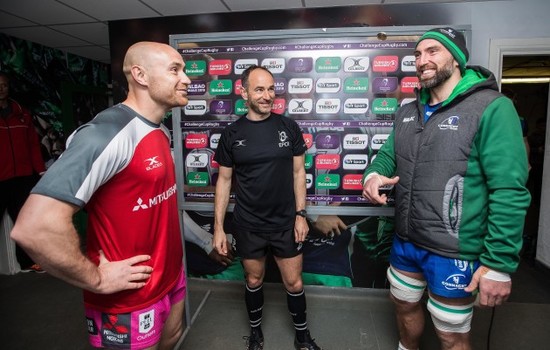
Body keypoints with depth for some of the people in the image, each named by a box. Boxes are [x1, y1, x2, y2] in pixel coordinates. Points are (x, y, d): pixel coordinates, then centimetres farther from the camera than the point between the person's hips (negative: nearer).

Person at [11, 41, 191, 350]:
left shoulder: (162, 132, 4)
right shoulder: (108, 135, -27)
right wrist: (96, 279, -21)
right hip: (130, 299, -8)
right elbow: (34, 227, -33)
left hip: (171, 276, 8)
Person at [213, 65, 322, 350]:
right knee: (254, 280, 18)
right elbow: (224, 180, 0)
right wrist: (218, 227, -2)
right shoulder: (232, 134, -4)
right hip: (248, 226, 0)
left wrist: (300, 214, -4)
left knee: (294, 283, 12)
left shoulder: (289, 127, -4)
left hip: (285, 223, 0)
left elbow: (298, 172, 1)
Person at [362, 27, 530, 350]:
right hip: (405, 242, 6)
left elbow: (509, 192, -18)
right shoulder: (407, 112, 7)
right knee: (405, 306, 26)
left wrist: (499, 264, -18)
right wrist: (373, 174, -10)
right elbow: (388, 155, 14)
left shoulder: (491, 108, -14)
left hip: (453, 252, -6)